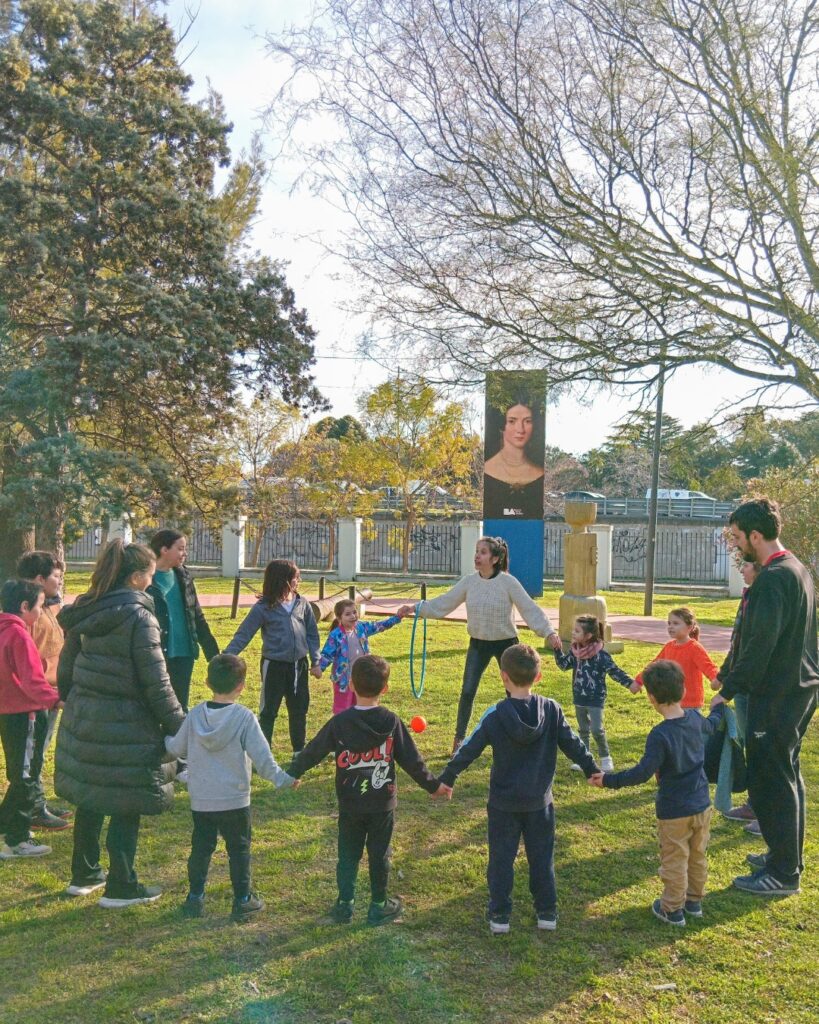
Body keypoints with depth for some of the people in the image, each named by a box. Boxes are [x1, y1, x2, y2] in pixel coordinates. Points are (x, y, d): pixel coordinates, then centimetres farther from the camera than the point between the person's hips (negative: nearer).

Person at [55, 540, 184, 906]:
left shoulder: (84, 614, 5)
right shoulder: (138, 617, -17)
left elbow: (65, 667, 12)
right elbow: (155, 683, -17)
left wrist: (74, 704, 24)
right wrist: (178, 725, -8)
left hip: (83, 720, 7)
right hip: (124, 726, -7)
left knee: (89, 799, 20)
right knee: (127, 805, 6)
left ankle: (84, 874, 34)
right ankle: (121, 887, 15)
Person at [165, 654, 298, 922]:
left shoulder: (195, 715, -4)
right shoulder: (245, 718, -15)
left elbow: (177, 749, 7)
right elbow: (261, 756, -17)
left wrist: (165, 740, 28)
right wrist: (281, 778, -8)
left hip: (201, 801, 3)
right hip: (235, 800, -3)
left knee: (200, 848, 16)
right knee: (239, 849, 10)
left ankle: (195, 897, 21)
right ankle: (243, 900, 14)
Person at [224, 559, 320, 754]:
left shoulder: (302, 604, 1)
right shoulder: (263, 608, -11)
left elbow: (312, 634, 8)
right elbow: (243, 634, -10)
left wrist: (315, 662, 8)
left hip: (299, 665, 4)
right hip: (274, 665, -4)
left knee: (299, 710, 15)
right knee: (268, 711, 6)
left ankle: (300, 751, 29)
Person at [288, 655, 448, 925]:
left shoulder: (339, 723, -11)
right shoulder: (392, 722, -11)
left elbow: (313, 751, -2)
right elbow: (411, 759, -6)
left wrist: (292, 773, 15)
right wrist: (433, 785, 7)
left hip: (349, 806, 0)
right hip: (382, 805, 0)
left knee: (348, 854, 15)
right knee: (379, 855, 12)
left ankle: (344, 904, 20)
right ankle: (379, 906, 23)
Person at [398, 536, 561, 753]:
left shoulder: (508, 582, -15)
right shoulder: (468, 582, -5)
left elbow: (529, 608, -17)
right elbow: (443, 604, -2)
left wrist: (549, 631, -29)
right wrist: (416, 608, -12)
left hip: (506, 643, -2)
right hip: (478, 644, 3)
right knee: (467, 692, 0)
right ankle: (459, 739, 14)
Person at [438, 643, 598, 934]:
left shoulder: (495, 715, -16)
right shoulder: (552, 710, -11)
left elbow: (469, 750, -10)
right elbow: (573, 744, -3)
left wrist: (447, 777, 1)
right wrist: (592, 769, 11)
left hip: (503, 802, -2)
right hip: (539, 800, 2)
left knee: (501, 857, 11)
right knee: (541, 857, 16)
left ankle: (500, 915, 17)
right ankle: (547, 912, 23)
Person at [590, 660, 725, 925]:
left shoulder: (660, 735, -27)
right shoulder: (694, 718, -6)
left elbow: (643, 772, -29)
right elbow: (710, 725, 19)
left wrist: (609, 780, -23)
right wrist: (719, 708, 41)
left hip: (674, 811, -7)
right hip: (702, 805, 7)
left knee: (674, 861, 9)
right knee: (698, 857, 22)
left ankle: (673, 910, 21)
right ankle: (694, 901, 37)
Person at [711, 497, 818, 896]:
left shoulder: (772, 579, -21)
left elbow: (759, 646, -24)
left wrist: (728, 690, -16)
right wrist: (732, 676, 17)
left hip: (776, 696, -10)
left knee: (770, 780, 0)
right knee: (786, 775, 19)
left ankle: (782, 873, 9)